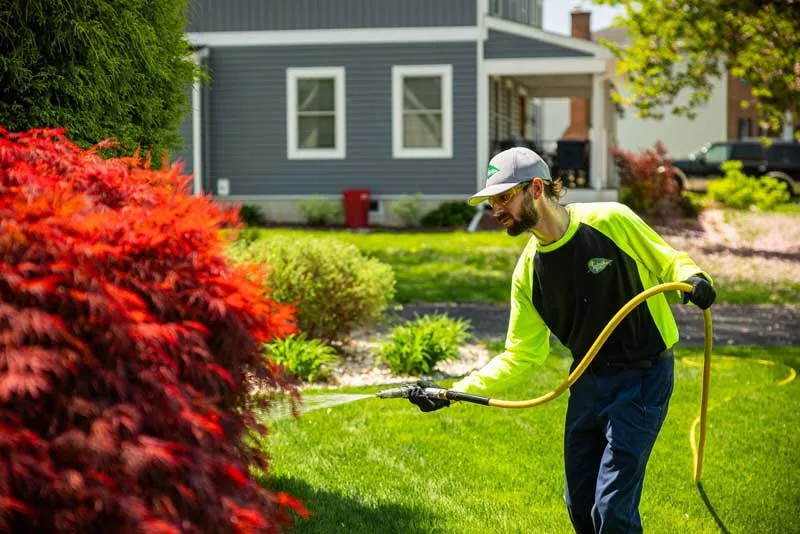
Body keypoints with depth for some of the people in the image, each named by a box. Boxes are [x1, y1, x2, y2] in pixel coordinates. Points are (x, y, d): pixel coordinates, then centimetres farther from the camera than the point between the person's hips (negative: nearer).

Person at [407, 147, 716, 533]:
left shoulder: (611, 221, -13)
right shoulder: (528, 272, 2)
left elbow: (670, 262, -1)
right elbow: (519, 357, 4)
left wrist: (692, 277, -24)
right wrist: (453, 391, -5)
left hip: (643, 378, -6)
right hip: (588, 382, 6)